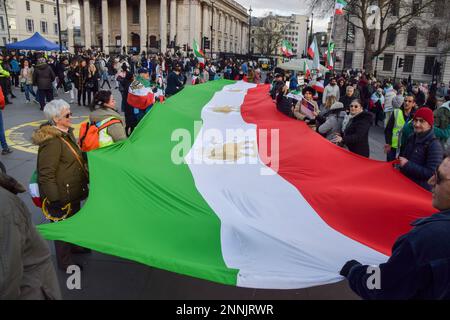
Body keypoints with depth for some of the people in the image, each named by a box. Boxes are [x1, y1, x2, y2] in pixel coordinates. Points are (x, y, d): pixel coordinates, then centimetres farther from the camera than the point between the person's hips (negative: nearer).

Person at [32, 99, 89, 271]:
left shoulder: (67, 133, 5)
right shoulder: (52, 142, -26)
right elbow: (46, 175, -26)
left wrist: (85, 180, 25)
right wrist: (55, 199, -24)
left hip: (73, 191, 9)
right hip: (61, 196, -9)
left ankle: (74, 245, 51)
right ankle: (64, 261, 29)